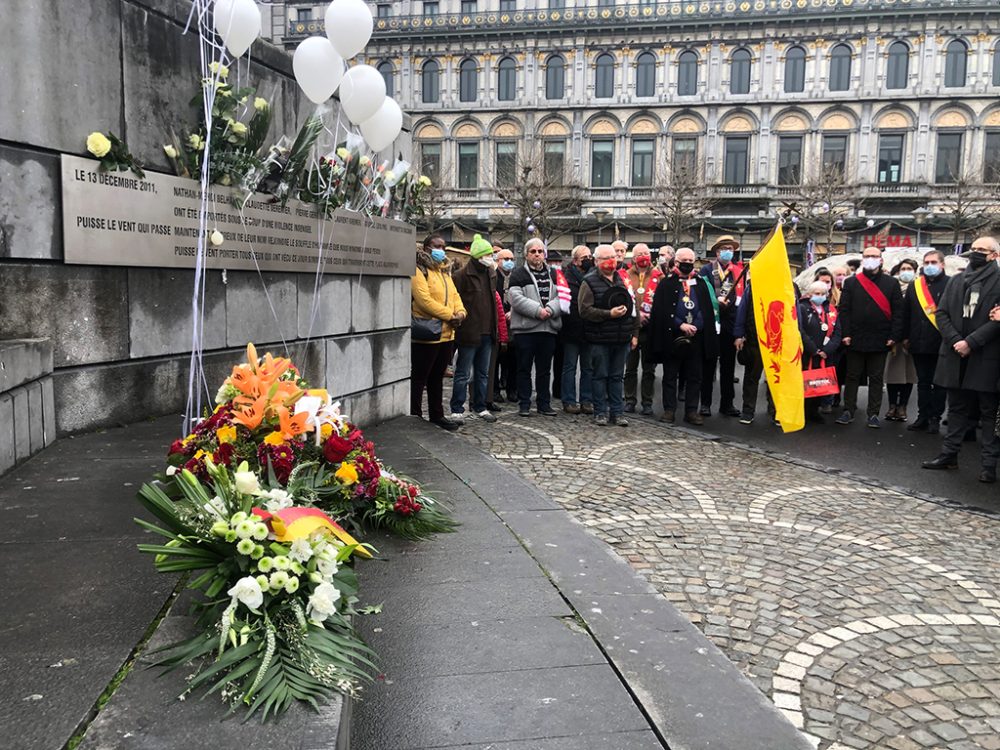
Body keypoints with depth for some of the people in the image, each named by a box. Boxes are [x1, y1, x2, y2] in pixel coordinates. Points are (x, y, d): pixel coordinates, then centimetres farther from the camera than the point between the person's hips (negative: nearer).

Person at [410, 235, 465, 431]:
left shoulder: (444, 271, 17)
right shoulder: (419, 271, -10)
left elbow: (454, 295, 15)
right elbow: (424, 300, -21)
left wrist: (460, 313, -6)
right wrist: (450, 315, -19)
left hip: (446, 334, 8)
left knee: (437, 377, 16)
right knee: (419, 378, 1)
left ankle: (437, 414, 25)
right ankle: (414, 415, 9)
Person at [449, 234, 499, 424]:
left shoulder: (491, 273, 13)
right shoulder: (462, 275, -11)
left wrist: (494, 327, 16)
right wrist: (459, 317, -18)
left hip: (487, 333, 7)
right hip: (469, 333, -7)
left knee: (483, 373, 15)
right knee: (463, 374, 0)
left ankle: (480, 407, 26)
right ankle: (457, 410, 8)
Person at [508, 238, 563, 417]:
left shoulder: (553, 274, 13)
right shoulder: (519, 274, 0)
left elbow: (561, 296, 4)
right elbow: (515, 298, -13)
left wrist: (550, 309, -15)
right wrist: (538, 310, -19)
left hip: (549, 328, 4)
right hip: (525, 328, -4)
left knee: (545, 369, 11)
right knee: (524, 368, 3)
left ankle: (544, 402, 20)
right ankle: (524, 404, 11)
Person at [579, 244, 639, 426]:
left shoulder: (623, 280, 12)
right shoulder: (590, 282, -4)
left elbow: (633, 307, 14)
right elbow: (585, 310, -13)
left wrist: (634, 334, 9)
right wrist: (609, 314, -19)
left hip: (622, 339, 4)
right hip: (600, 339, -4)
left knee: (617, 376, 10)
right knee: (600, 375, 4)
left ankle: (617, 412, 17)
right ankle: (600, 412, 13)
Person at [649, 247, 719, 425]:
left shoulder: (702, 282, 10)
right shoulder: (666, 283, 0)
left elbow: (707, 309, 6)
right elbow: (661, 310, -7)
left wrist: (695, 327, -9)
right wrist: (681, 325, -15)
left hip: (696, 337, 3)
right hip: (672, 337, -3)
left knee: (695, 376, 6)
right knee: (670, 375, 5)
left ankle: (692, 411, 13)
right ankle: (669, 410, 12)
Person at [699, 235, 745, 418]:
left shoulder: (739, 270, 11)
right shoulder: (707, 269, 2)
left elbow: (743, 295, 7)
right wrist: (716, 300, -20)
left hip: (731, 322, 3)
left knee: (729, 365, 8)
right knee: (709, 365, 3)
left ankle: (727, 403, 15)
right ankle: (705, 403, 9)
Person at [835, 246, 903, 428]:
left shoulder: (892, 283, 5)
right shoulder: (851, 283, 5)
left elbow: (898, 311, 2)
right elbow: (844, 310, 1)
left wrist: (894, 336, -6)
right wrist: (846, 334, -7)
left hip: (880, 341, 0)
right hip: (856, 340, 0)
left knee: (876, 378, 7)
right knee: (853, 377, 8)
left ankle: (874, 414, 13)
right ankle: (848, 411, 15)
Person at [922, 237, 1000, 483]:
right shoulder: (956, 281, 12)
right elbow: (941, 313, 6)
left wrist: (971, 342, -17)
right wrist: (955, 340, -8)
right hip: (955, 354, 5)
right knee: (957, 407, 14)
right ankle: (949, 455, 22)